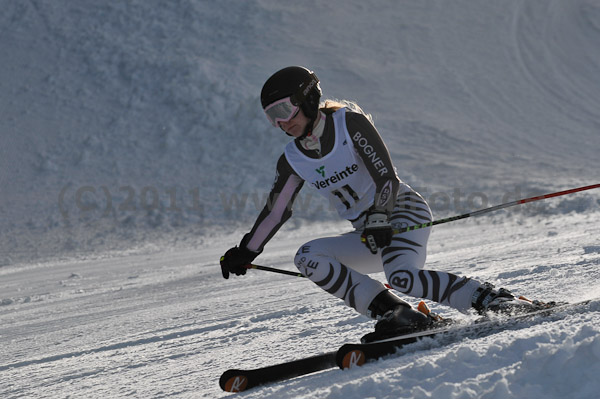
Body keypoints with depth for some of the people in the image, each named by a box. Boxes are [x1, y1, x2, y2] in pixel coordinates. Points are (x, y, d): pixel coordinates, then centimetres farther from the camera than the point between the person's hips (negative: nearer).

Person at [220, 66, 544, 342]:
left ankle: (490, 299, -21)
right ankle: (395, 314, -22)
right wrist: (246, 252, 19)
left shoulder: (349, 123, -11)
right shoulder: (293, 160, 5)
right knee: (307, 257, -15)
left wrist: (376, 218, -30)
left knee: (402, 276, -34)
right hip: (369, 234, 7)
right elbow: (276, 210, 17)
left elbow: (388, 178, -16)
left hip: (404, 210, -7)